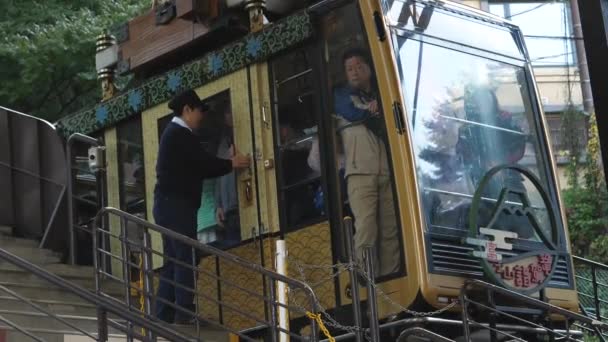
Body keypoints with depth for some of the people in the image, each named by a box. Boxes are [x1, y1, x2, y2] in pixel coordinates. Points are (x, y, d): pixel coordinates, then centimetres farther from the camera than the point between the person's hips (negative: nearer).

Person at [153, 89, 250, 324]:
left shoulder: (175, 133, 20)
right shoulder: (181, 134, -11)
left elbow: (197, 168, 17)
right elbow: (204, 164, -15)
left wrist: (226, 164, 9)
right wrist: (232, 164, -2)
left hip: (171, 205, 10)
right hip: (176, 205, -10)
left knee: (173, 261, 9)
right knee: (185, 260, -11)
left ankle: (164, 315, 7)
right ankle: (183, 315, -14)